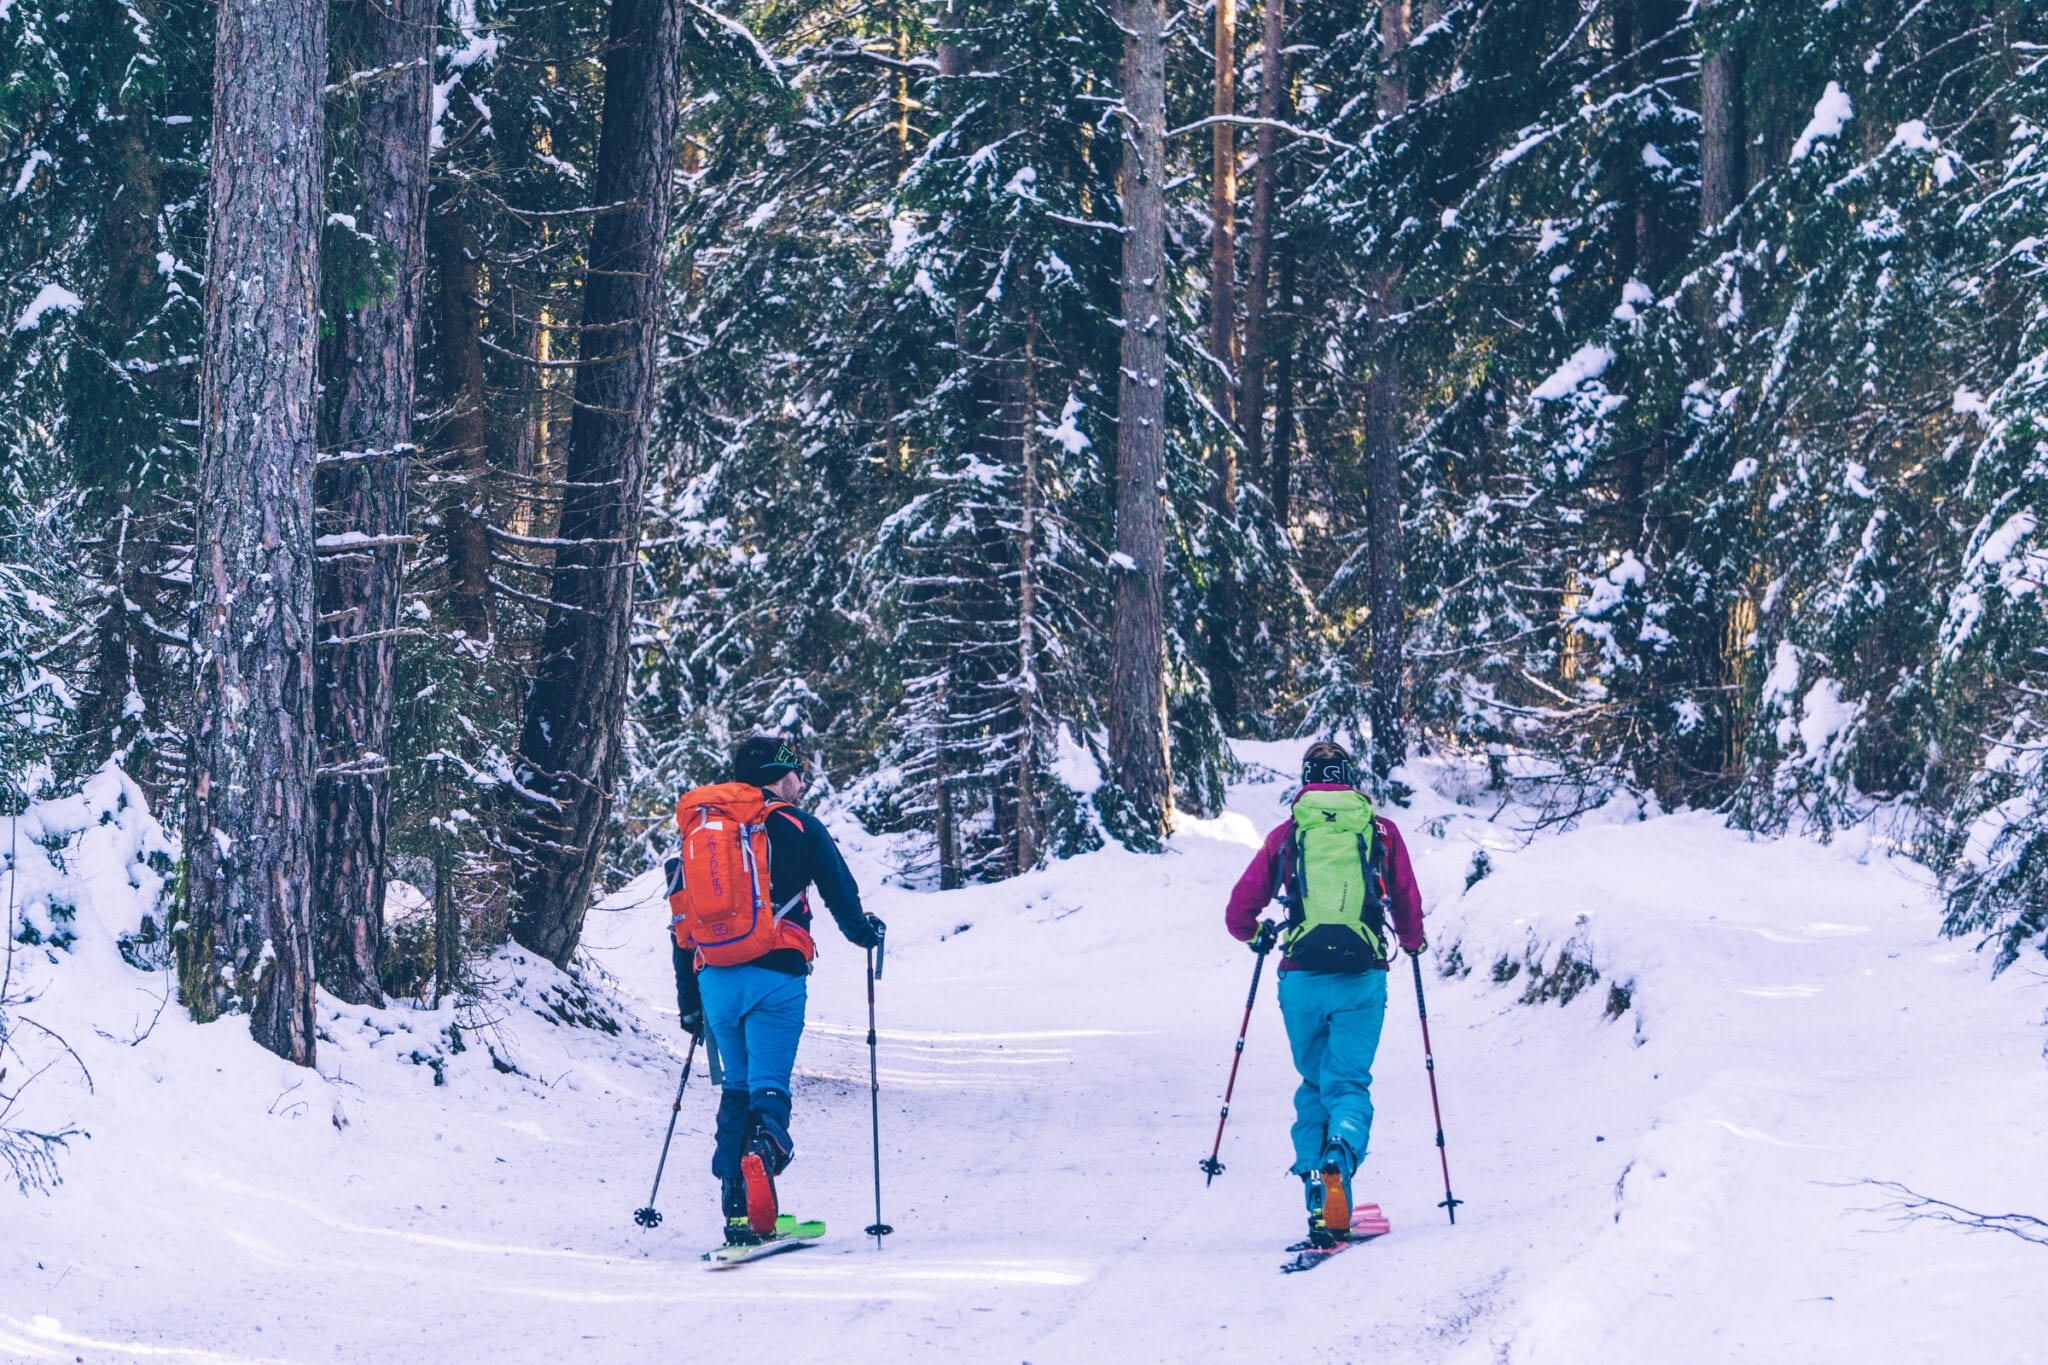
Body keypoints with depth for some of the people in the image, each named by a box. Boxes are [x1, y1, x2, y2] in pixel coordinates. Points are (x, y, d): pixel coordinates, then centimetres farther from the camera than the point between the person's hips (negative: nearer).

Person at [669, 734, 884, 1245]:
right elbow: (839, 891, 6)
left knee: (737, 1088, 16)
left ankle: (737, 1213, 8)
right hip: (774, 975, -5)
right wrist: (863, 930, 28)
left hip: (716, 978, 5)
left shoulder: (699, 829, 17)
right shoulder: (797, 825, 2)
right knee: (768, 1088, -9)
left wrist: (689, 1001, 23)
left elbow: (683, 922, 18)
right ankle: (760, 1153, -41)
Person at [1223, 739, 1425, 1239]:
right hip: (1362, 977, -1)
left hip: (1302, 978, 1)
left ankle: (1317, 1197, 6)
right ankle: (1340, 1154, -32)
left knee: (1314, 1085, 18)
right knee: (1348, 1084, 1)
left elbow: (1239, 912, 8)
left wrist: (1258, 936, 31)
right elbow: (1408, 904, 12)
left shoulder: (1286, 835, 7)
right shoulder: (1381, 831, 7)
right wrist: (1412, 942, 35)